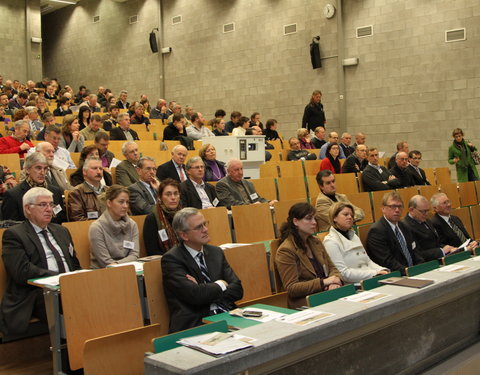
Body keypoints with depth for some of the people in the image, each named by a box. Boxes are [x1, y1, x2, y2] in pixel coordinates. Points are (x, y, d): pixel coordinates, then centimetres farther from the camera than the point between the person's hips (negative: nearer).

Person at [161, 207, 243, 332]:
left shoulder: (216, 252, 15)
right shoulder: (171, 259, -4)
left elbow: (237, 289, 6)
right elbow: (195, 295, -17)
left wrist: (205, 290, -9)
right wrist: (221, 284, 1)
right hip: (194, 325, -5)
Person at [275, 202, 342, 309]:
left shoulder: (316, 242, 17)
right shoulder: (285, 251, -8)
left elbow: (332, 268, 20)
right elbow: (291, 288, -12)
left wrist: (334, 282, -5)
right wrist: (323, 282, -18)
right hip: (305, 305, -7)